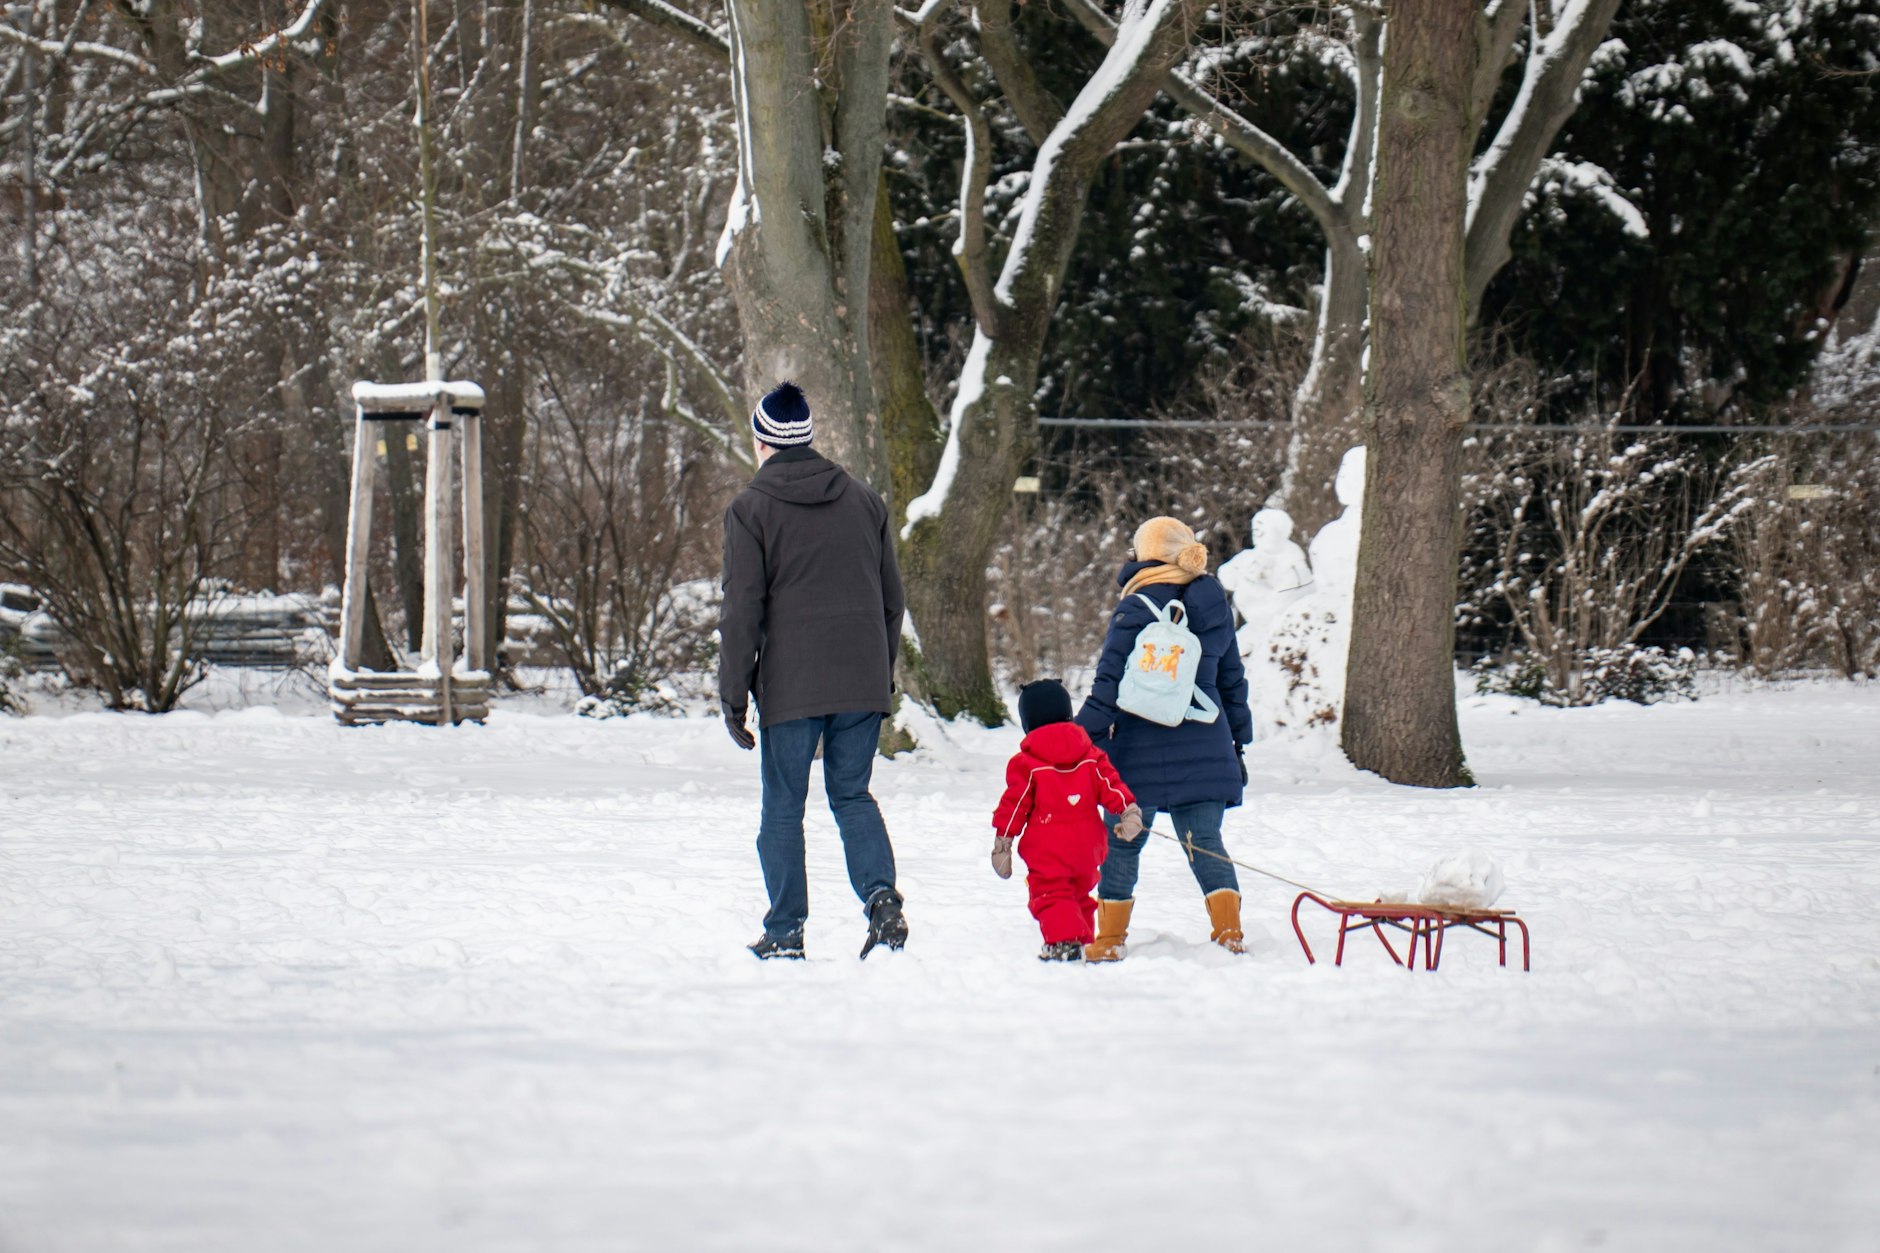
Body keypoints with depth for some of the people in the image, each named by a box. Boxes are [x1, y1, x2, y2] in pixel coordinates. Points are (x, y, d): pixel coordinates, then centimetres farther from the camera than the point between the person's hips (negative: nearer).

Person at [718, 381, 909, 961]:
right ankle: (881, 894, -9)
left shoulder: (750, 510, -3)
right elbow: (891, 597, 15)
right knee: (852, 794, 14)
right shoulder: (863, 500, 11)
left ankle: (785, 933, 6)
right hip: (863, 683, 4)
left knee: (783, 806, 5)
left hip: (790, 688, -4)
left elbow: (742, 612, -7)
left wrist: (733, 695, -2)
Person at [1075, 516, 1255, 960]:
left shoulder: (1136, 609, -9)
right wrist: (1238, 741, 22)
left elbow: (1110, 684, -12)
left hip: (1144, 749, -5)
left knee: (1123, 841, 6)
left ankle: (1109, 941, 10)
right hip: (1205, 748, 5)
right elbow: (1233, 679, 16)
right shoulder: (1214, 605, 10)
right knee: (1205, 840, 6)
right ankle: (1229, 930, -9)